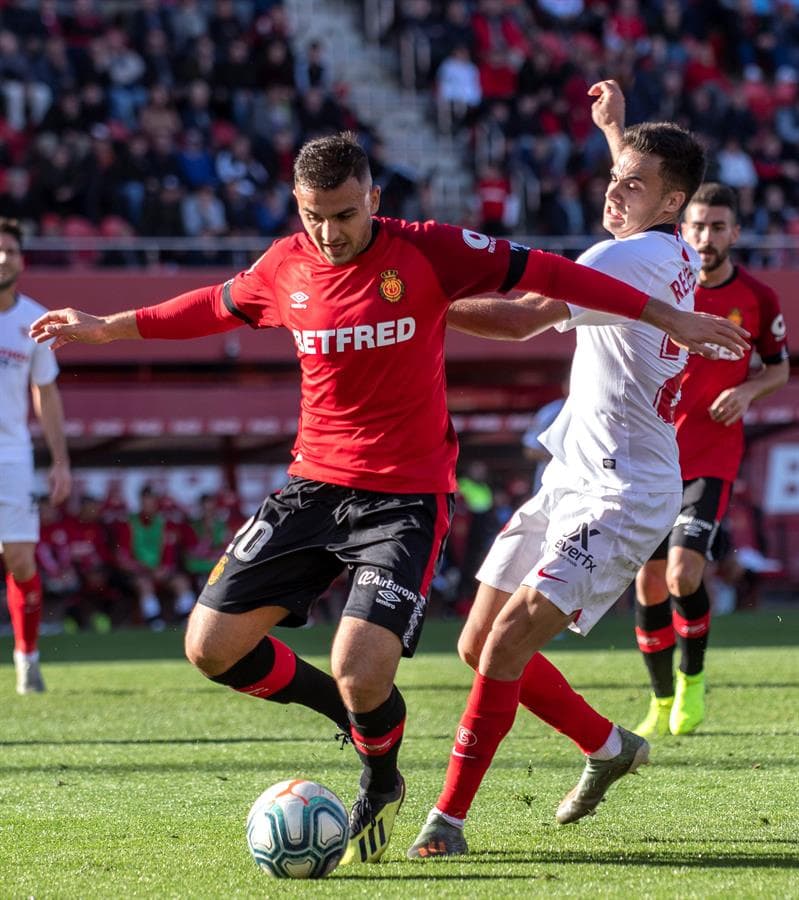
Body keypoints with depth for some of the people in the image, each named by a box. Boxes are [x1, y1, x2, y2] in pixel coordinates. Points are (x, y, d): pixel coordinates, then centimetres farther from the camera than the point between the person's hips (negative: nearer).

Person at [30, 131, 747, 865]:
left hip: (406, 495, -5)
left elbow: (543, 273, -7)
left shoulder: (426, 252, -12)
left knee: (359, 673, -20)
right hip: (314, 484, 5)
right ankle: (358, 714, 23)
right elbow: (216, 306, 22)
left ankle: (380, 790, 15)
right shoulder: (284, 268, 1)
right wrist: (109, 328, 29)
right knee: (211, 647, -2)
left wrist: (667, 316, -6)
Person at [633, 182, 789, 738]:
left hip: (714, 457, -2)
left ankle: (692, 680, 6)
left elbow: (780, 367, 12)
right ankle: (662, 703, 21)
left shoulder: (758, 299, -2)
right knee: (649, 583, 3)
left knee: (683, 572, -19)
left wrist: (749, 390, -8)